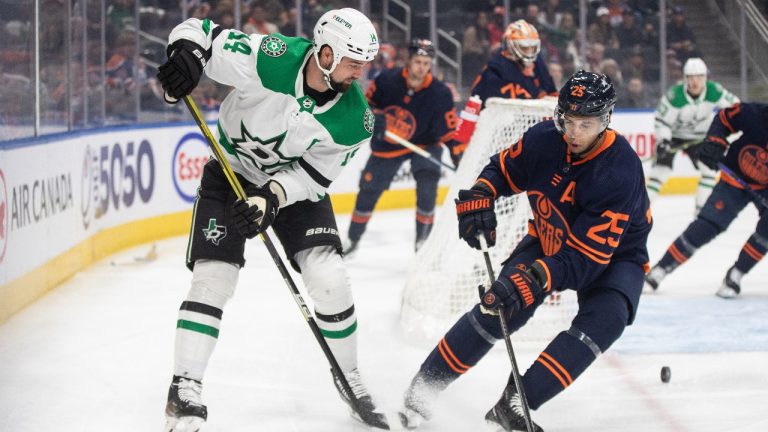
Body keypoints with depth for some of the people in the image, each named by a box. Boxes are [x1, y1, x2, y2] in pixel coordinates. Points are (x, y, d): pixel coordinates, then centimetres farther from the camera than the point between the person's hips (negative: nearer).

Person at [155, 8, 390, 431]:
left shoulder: (354, 120, -21)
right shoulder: (270, 58, -30)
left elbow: (313, 173, -14)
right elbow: (199, 31, -25)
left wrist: (271, 198, -31)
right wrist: (187, 54, -47)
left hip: (296, 184, 2)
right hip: (231, 174, -2)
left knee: (329, 278, -9)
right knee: (213, 276, -13)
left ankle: (349, 379, 13)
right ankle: (184, 389, -5)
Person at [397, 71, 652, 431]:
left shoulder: (620, 172, -35)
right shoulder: (544, 139, -20)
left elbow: (587, 255, -39)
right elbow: (503, 169, 2)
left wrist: (535, 279, -51)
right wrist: (479, 196, -20)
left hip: (612, 254, -3)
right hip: (550, 237, 4)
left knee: (604, 319, -30)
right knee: (500, 309, -13)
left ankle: (514, 403, -29)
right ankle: (424, 388, -1)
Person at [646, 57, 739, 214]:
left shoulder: (714, 91, -22)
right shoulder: (674, 95, -31)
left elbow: (733, 103, -7)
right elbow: (661, 120, -24)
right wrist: (663, 141, -35)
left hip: (699, 136, 4)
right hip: (672, 135, -4)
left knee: (709, 168, -6)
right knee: (661, 169, -14)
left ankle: (701, 208, 6)